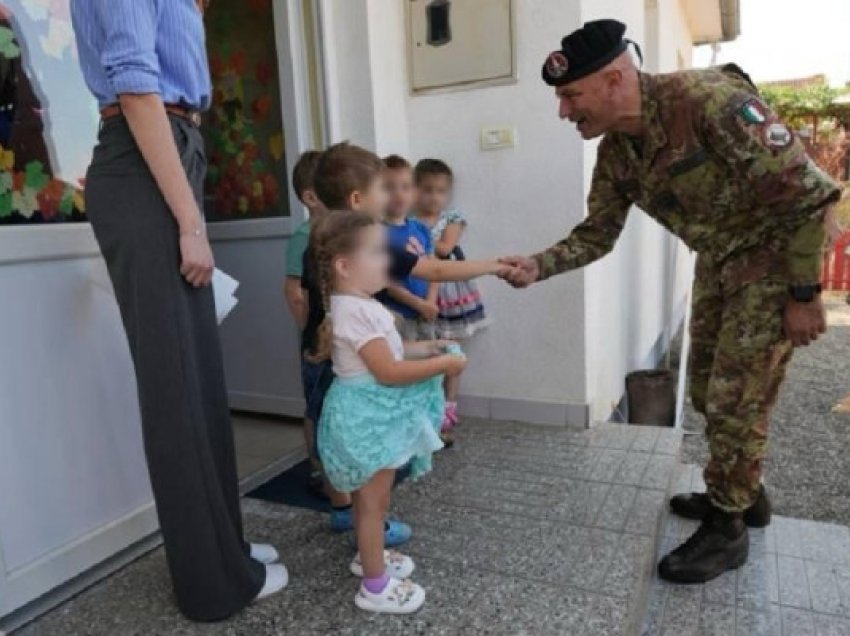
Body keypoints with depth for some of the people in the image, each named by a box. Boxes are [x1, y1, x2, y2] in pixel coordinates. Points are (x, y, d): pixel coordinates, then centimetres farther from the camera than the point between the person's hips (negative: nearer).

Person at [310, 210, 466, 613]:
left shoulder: (353, 306, 8)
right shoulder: (358, 311, -26)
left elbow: (383, 354, 15)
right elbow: (388, 372, -26)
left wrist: (421, 349, 6)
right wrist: (441, 364, -19)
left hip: (371, 414, 10)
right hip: (369, 416, -10)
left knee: (370, 498, 25)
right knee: (373, 501, 4)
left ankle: (369, 557, 44)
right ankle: (375, 587, 20)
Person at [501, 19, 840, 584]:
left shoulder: (709, 100, -29)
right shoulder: (615, 152, -6)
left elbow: (805, 193, -25)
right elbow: (597, 234, 1)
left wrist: (804, 293, -21)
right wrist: (538, 266, -16)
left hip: (777, 253, -7)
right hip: (718, 260, 8)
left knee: (736, 395, -5)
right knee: (708, 388, 15)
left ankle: (727, 529, 14)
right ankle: (742, 493, 36)